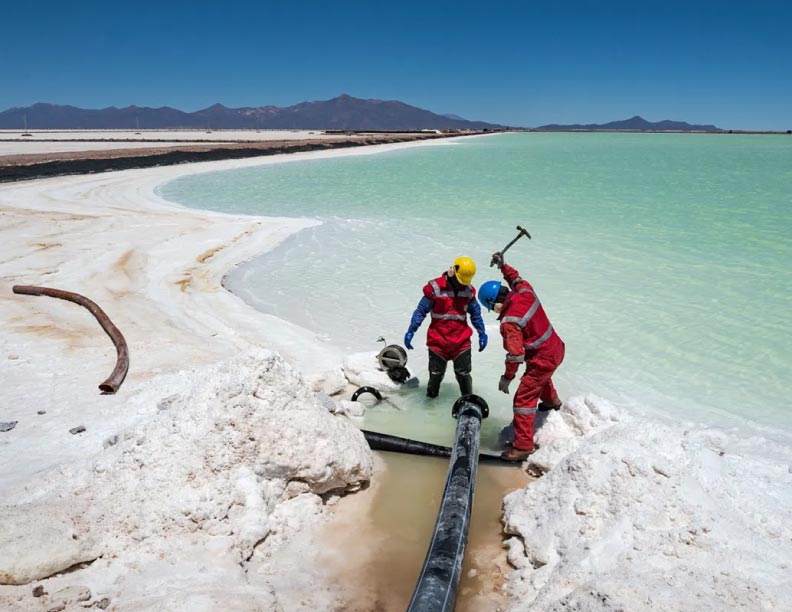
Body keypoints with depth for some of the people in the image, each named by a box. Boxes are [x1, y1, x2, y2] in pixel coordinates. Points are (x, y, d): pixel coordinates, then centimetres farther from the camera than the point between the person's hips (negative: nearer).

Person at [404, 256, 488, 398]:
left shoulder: (469, 291, 2)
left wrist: (482, 333, 14)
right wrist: (411, 331, -10)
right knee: (435, 375, 10)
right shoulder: (435, 288, -11)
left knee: (464, 374, 8)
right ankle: (431, 397, 29)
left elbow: (475, 313, 14)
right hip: (438, 340, -2)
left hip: (461, 341, 2)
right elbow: (421, 310, -6)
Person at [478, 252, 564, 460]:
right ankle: (552, 401, 68)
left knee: (524, 399, -3)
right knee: (541, 376, 39)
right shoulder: (526, 292, -9)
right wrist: (503, 266, 16)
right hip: (556, 348, 9)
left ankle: (523, 446, 1)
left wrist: (507, 377, -16)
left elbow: (516, 354, -27)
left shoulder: (509, 322, -29)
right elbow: (517, 279, 16)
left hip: (542, 359, -9)